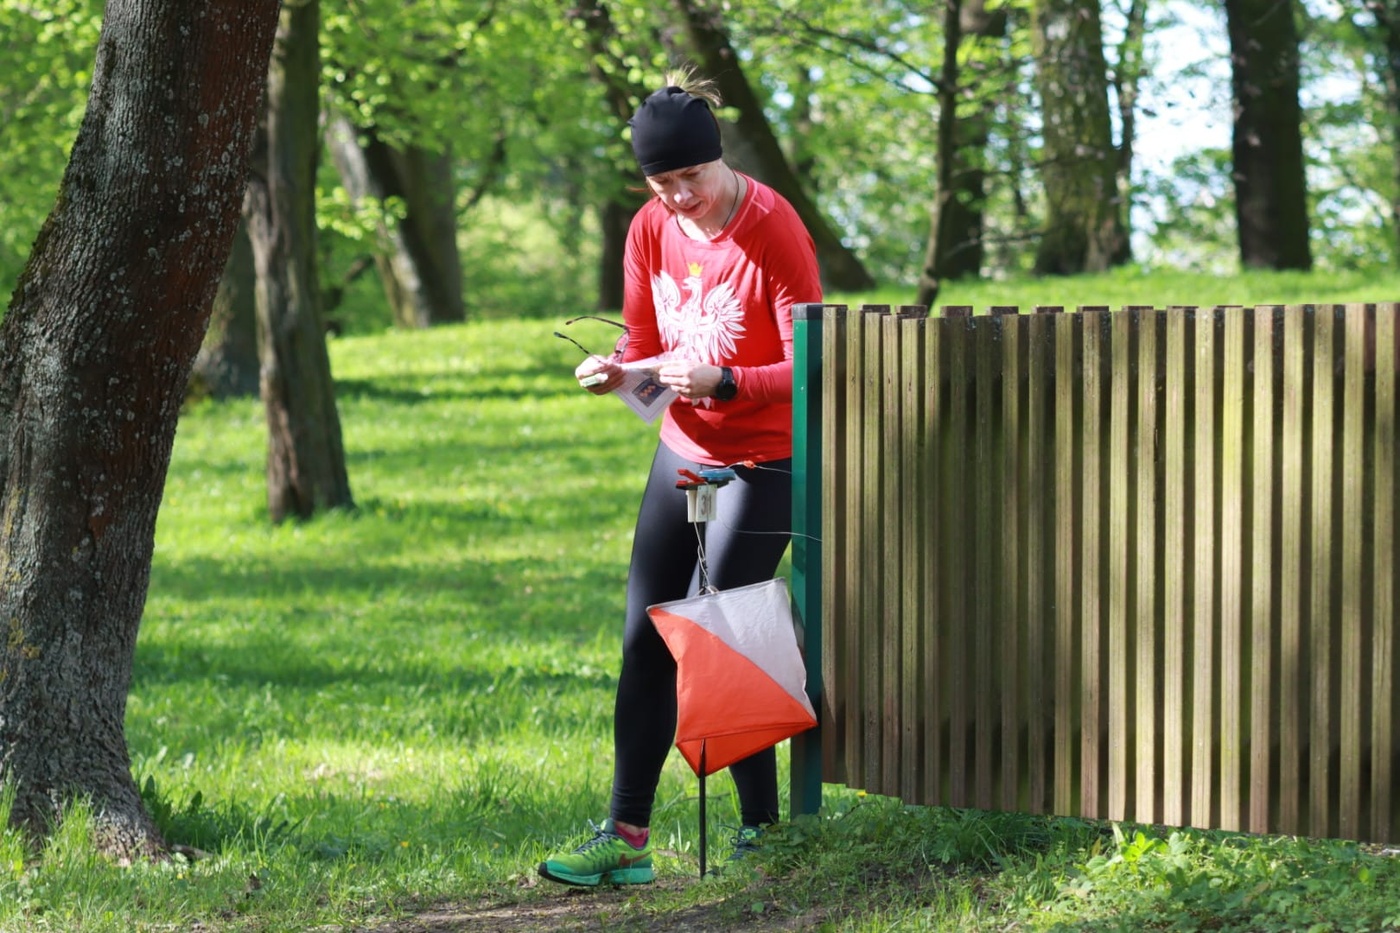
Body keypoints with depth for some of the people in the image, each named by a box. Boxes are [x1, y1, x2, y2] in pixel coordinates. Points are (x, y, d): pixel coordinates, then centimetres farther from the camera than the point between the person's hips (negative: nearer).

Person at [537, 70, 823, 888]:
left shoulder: (774, 230, -18)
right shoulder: (654, 229, 1)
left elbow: (808, 368, -17)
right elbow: (645, 343, 9)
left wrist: (721, 383, -31)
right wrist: (615, 371, -13)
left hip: (762, 463, -7)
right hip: (682, 451, 7)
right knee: (645, 641, 3)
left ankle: (764, 828, 2)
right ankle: (626, 838, 5)